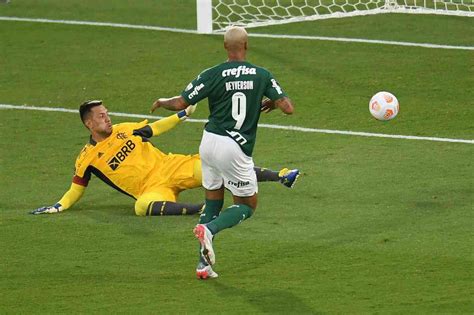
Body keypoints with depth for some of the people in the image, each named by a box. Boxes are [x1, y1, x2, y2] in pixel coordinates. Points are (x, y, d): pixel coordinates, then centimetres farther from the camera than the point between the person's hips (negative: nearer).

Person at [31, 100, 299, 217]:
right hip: (152, 188, -4)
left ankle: (278, 177, -14)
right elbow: (76, 190, 12)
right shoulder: (87, 159, 3)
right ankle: (203, 209, -54)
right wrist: (59, 206, -3)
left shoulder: (125, 130, 11)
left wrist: (184, 114, 20)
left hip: (172, 167, 4)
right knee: (143, 207, -41)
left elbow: (156, 129, 23)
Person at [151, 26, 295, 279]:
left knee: (212, 202, 18)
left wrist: (161, 102, 17)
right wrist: (271, 102, 19)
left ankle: (204, 264, 10)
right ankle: (209, 229, -16)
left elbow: (180, 104, -4)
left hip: (209, 142, 3)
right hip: (236, 149, -3)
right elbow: (288, 107, -2)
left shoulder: (213, 75, -4)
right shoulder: (262, 75, -2)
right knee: (248, 206, 12)